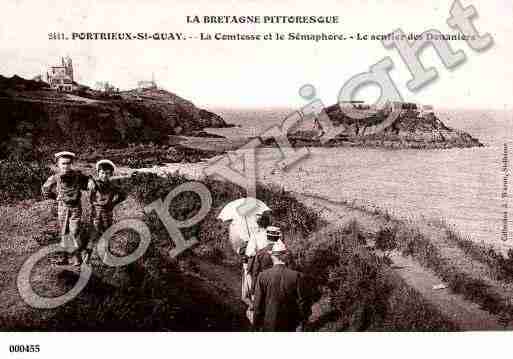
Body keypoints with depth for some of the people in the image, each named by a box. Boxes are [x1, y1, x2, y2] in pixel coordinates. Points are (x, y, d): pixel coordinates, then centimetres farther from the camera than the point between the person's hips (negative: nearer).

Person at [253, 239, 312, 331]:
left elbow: (258, 304, -7)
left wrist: (257, 326, 4)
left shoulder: (262, 276, -12)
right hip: (290, 327, 0)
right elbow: (303, 302, -8)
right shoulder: (296, 276, -13)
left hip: (269, 325, 0)